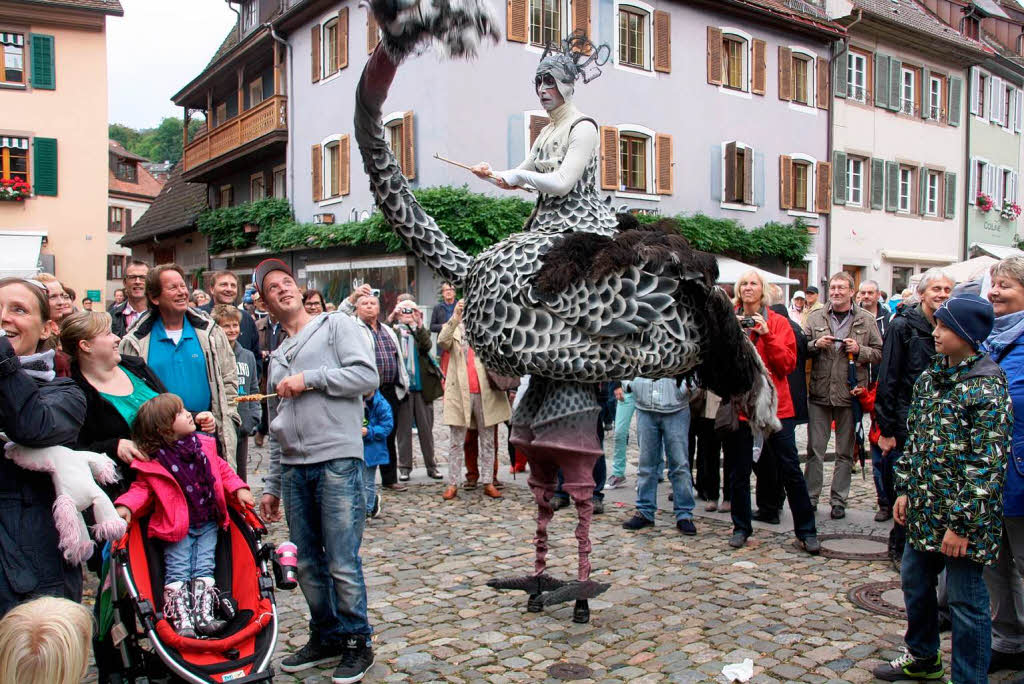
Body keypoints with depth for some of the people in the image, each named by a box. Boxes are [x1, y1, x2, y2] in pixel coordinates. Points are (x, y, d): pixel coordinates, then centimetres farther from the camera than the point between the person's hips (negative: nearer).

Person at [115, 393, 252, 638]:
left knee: (204, 569, 2)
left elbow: (223, 470, 14)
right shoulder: (151, 462, -8)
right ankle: (181, 620, 1)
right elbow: (141, 489, -1)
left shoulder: (204, 446, 4)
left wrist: (238, 489, 1)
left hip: (208, 522, 3)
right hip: (176, 525, -3)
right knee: (178, 570, -3)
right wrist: (125, 506, -18)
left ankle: (203, 615, 4)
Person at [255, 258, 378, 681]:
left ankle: (357, 642, 12)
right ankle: (326, 637, 27)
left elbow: (366, 376, -11)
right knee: (306, 563, 11)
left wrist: (310, 378, -9)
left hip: (337, 461, -6)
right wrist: (271, 485, 20)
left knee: (342, 563, -4)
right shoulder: (277, 357, 21)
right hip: (294, 468, 6)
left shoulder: (338, 326, 4)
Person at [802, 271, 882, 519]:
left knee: (845, 452, 9)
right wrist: (816, 344, -12)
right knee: (815, 449, 5)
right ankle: (811, 497, 15)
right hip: (819, 392, 1)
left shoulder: (866, 320, 4)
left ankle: (839, 500, 19)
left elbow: (879, 353, 5)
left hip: (850, 393, 0)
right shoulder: (815, 317, 6)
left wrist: (859, 350, -13)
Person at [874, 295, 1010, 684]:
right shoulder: (930, 377, 8)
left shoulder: (987, 389, -16)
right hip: (924, 510, 8)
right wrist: (904, 489, 10)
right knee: (914, 581, 20)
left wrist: (962, 524, -19)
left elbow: (987, 465, -19)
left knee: (966, 602, 4)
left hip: (963, 519, -8)